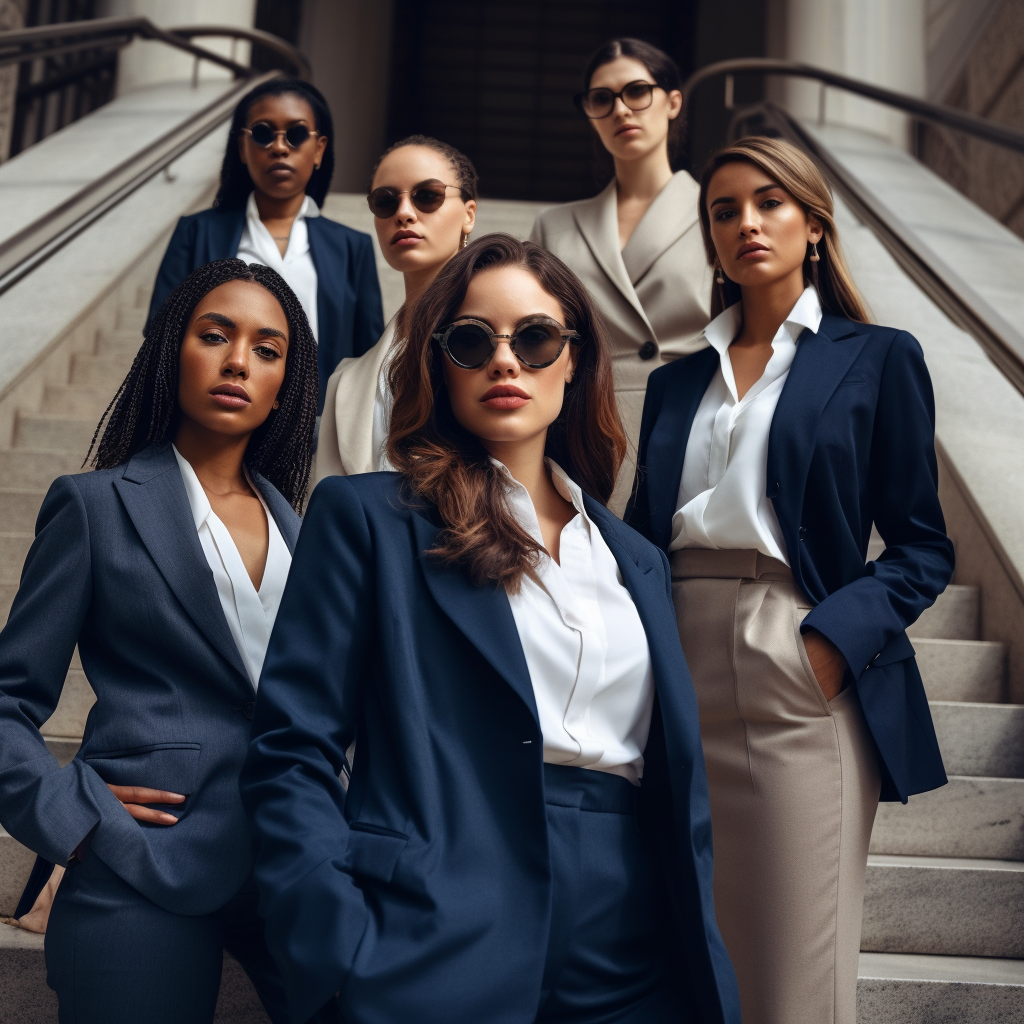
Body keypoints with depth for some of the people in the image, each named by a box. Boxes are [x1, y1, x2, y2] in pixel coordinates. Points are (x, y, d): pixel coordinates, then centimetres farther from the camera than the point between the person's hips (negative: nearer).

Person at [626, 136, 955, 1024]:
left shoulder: (877, 358, 6)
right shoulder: (677, 381, 17)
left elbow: (924, 545, 1)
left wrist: (839, 638, -15)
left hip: (805, 683, -3)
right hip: (683, 675, 4)